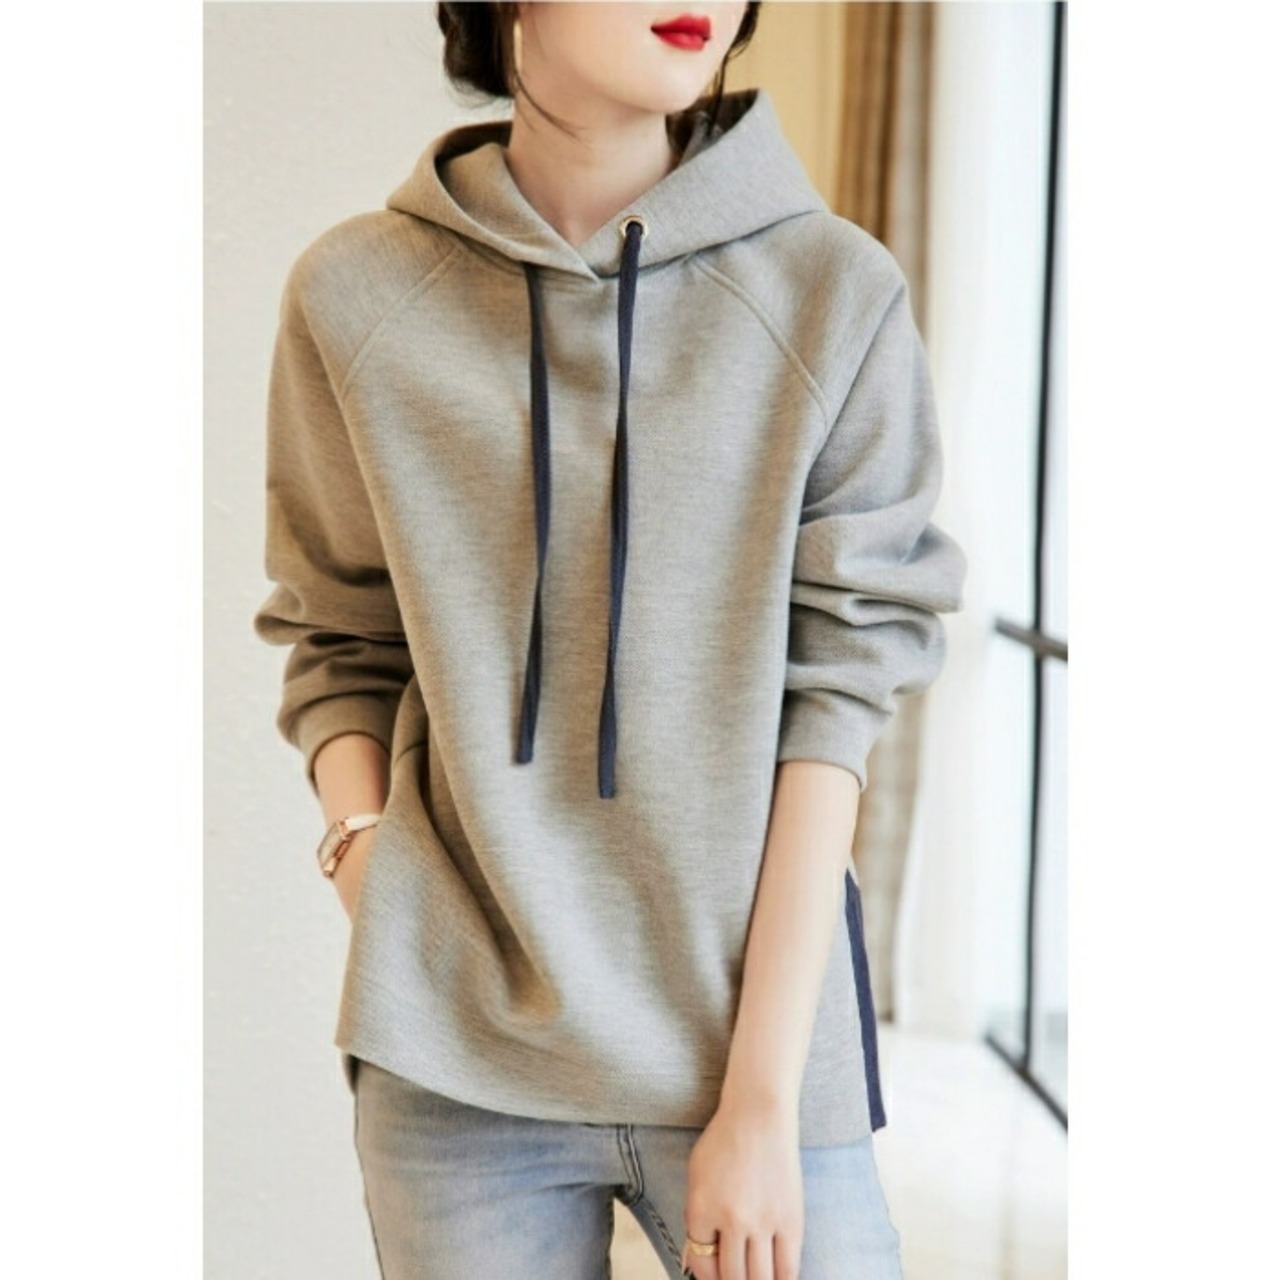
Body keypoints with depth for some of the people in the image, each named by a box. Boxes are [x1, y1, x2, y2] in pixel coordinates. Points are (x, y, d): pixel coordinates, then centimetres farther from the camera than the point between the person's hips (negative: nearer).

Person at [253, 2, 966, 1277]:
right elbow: (340, 646, 10)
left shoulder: (835, 296, -3)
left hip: (756, 1028, -1)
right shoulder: (356, 295, 1)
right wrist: (368, 866, -8)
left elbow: (838, 689, -5)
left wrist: (762, 1093, -9)